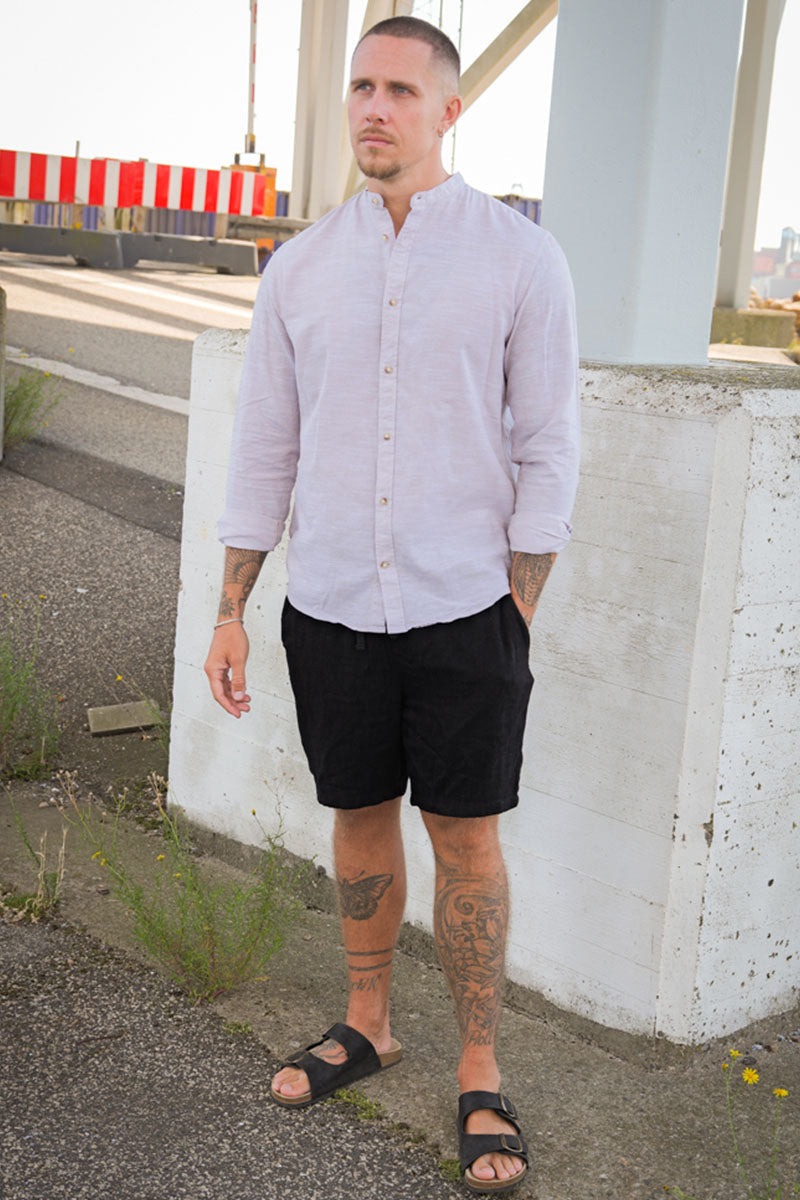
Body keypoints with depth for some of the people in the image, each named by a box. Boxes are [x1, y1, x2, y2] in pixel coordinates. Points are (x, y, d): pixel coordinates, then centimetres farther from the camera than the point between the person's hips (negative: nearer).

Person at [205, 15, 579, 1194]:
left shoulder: (521, 258, -5)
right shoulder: (299, 268, 3)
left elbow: (548, 450, -3)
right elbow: (263, 449, 7)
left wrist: (516, 618, -6)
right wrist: (229, 614, 5)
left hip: (465, 610, -3)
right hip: (331, 609, 3)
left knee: (466, 835, 5)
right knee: (361, 819, 15)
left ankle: (481, 1076, 21)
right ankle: (367, 1024, 35)